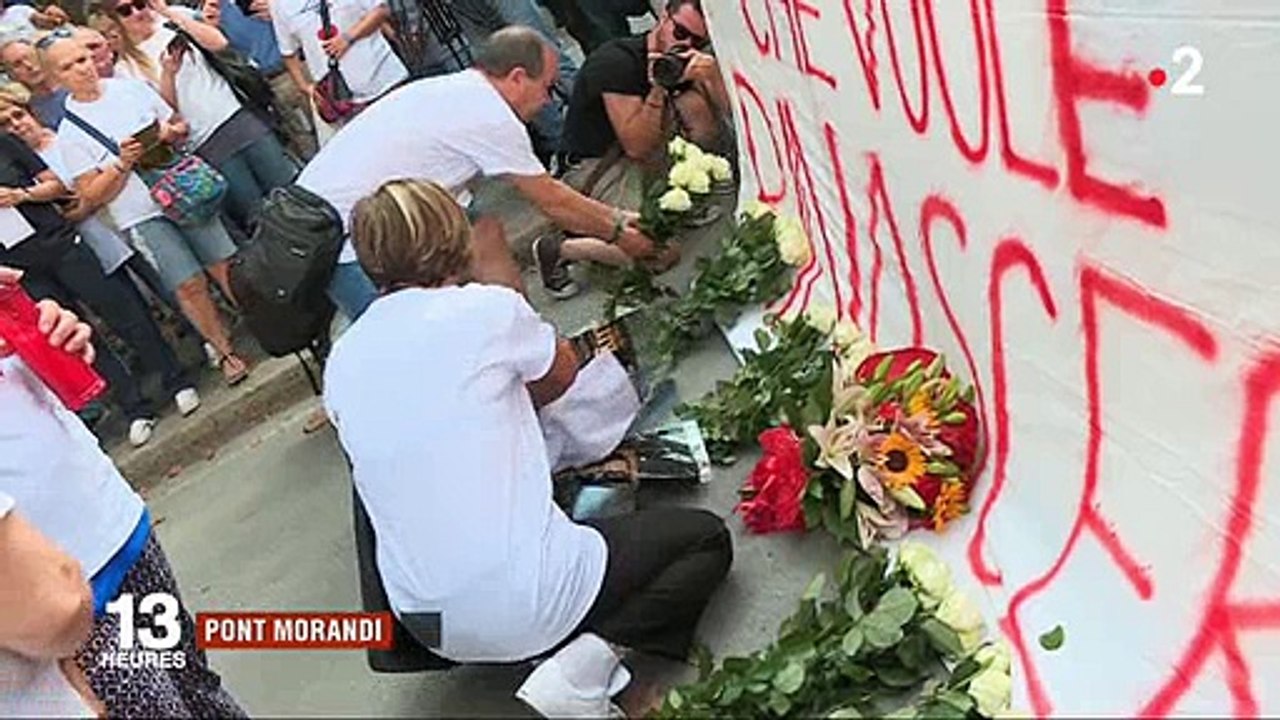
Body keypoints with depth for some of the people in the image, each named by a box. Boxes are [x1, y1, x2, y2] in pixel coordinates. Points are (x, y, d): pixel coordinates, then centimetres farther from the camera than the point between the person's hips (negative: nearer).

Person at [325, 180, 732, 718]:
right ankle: (586, 662, -6)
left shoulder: (339, 365, 3)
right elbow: (562, 374, 8)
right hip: (531, 600, -7)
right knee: (707, 538, 12)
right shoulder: (485, 308, -12)